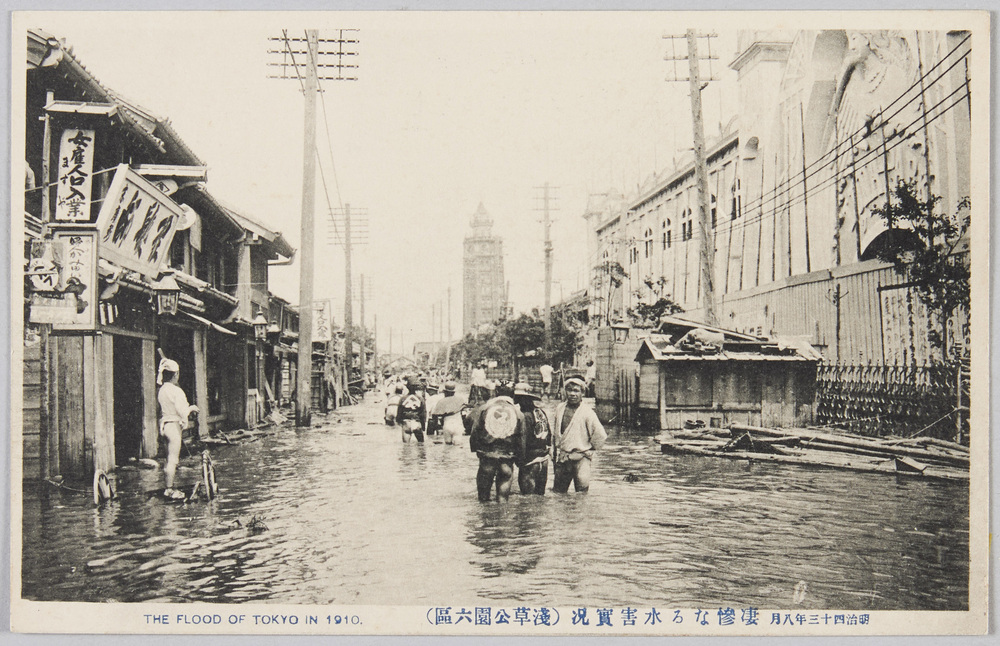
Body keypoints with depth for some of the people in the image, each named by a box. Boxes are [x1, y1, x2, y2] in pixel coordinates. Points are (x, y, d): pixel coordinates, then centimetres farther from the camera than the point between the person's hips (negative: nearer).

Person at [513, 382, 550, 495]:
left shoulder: (525, 416, -18)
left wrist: (520, 460, -15)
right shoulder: (542, 412, 8)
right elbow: (549, 435, 16)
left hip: (530, 461, -8)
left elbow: (522, 440, -20)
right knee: (540, 494, 17)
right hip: (544, 459, 8)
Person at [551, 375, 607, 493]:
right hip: (562, 458, 5)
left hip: (581, 458, -4)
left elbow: (600, 435, -8)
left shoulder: (587, 412, -11)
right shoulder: (560, 409, 4)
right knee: (557, 492, 11)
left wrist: (589, 450, 2)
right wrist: (554, 454, 18)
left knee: (582, 495, -5)